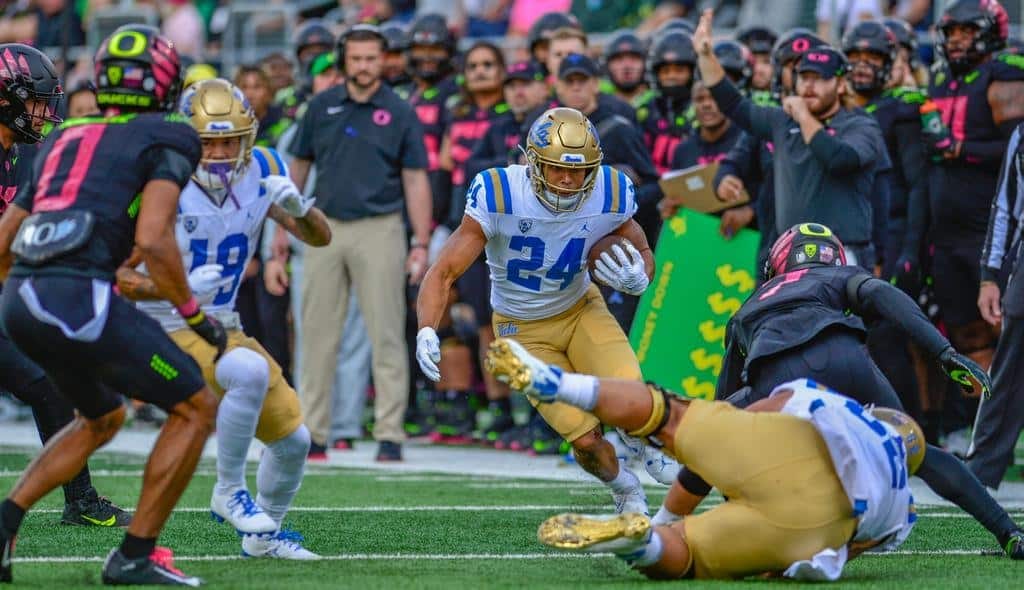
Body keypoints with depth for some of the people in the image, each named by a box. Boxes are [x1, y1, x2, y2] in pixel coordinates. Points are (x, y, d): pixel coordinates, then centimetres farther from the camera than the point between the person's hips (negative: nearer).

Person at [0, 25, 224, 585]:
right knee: (195, 409, 8)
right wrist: (196, 315, 4)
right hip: (78, 296, -7)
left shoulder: (63, 140, 25)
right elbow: (153, 241, -8)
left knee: (103, 417, 29)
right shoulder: (166, 141, 6)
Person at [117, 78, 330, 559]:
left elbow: (319, 238, 3)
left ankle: (263, 535, 33)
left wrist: (298, 207, -19)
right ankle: (229, 492, -15)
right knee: (251, 372, -34)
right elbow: (120, 276, -18)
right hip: (167, 331, -7)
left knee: (293, 440, 8)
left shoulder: (261, 172, -4)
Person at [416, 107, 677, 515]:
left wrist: (639, 278, -23)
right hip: (524, 329, -2)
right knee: (585, 440, -11)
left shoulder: (610, 197, -19)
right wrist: (427, 332, -41)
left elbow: (642, 253, 1)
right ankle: (624, 489, 24)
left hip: (580, 309, 2)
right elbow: (444, 273, -24)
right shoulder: (498, 197, -28)